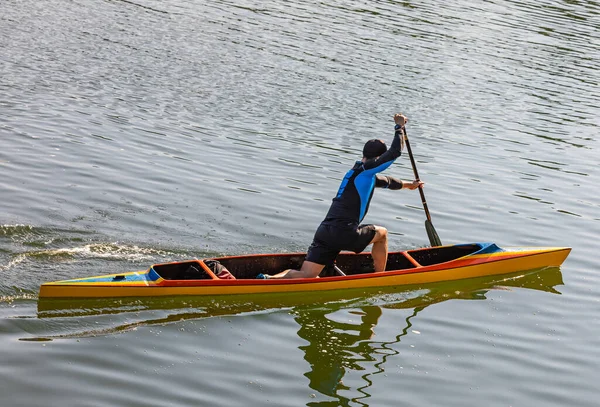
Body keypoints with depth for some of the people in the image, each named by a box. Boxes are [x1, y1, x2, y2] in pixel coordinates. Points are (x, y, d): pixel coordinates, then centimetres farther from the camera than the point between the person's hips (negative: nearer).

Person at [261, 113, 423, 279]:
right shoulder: (365, 169, -3)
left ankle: (270, 279, -24)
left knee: (306, 276, -2)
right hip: (344, 233, -8)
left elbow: (385, 181, 45)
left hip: (324, 232, 8)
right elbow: (395, 152, -4)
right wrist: (399, 127, 11)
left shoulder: (361, 174, 26)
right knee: (382, 233, 19)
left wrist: (407, 184, 61)